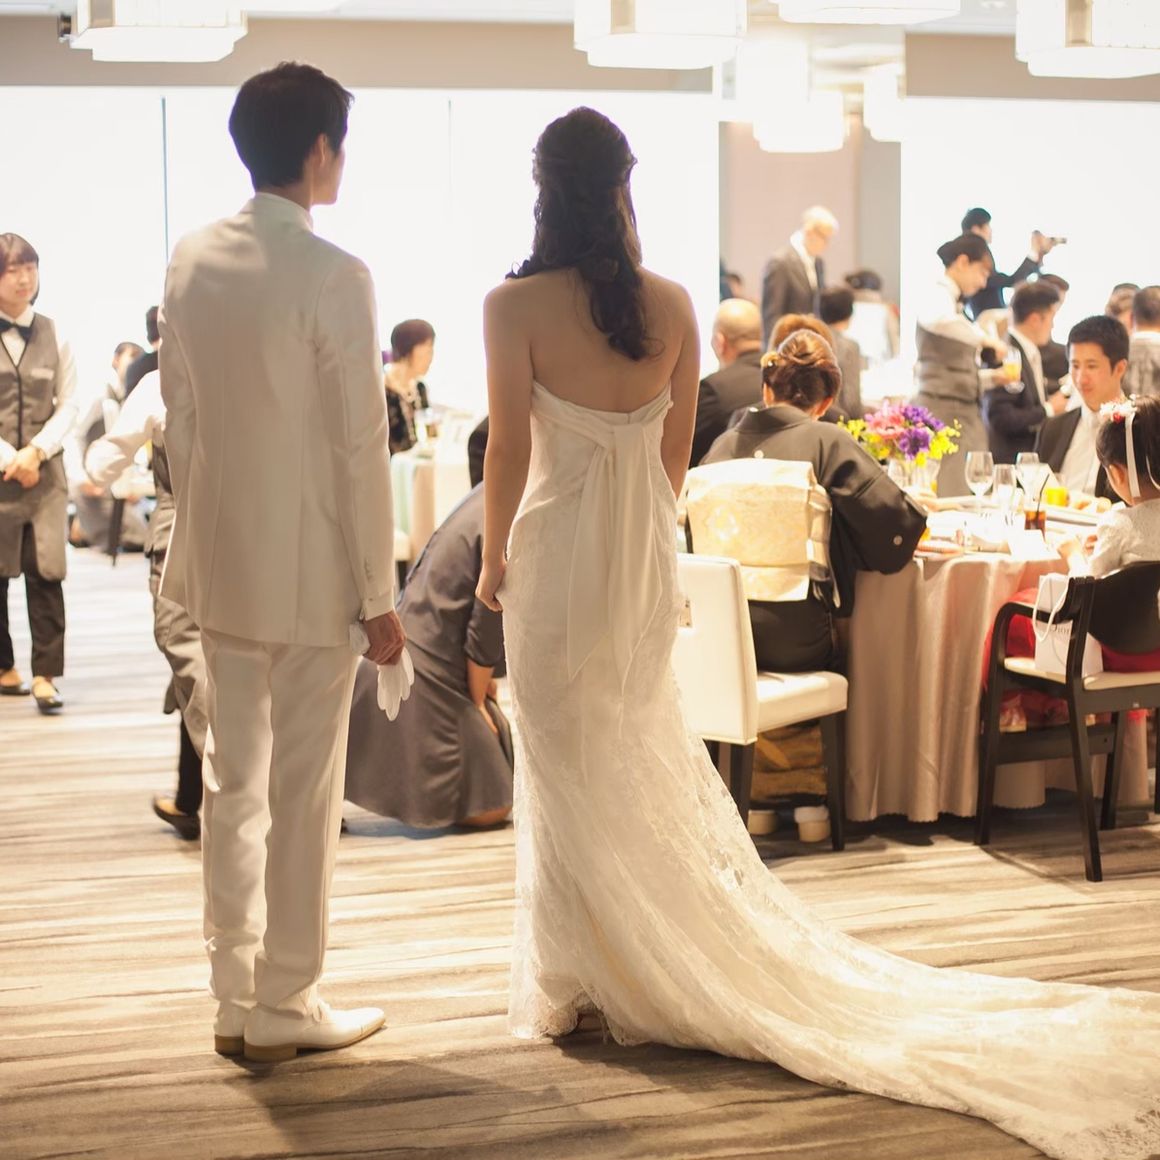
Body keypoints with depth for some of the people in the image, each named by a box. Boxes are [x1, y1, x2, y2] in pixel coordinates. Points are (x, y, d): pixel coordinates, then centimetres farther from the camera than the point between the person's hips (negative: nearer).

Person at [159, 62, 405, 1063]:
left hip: (219, 562, 6)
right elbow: (361, 447, -14)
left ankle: (235, 999, 22)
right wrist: (380, 595, -8)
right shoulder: (333, 276, -16)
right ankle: (284, 1005, 14)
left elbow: (179, 417, 9)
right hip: (311, 572, -6)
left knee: (232, 782, 13)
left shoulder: (191, 261, 3)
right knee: (304, 794, 4)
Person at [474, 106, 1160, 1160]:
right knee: (645, 754, 18)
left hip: (555, 555, -5)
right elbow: (677, 450, 6)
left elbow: (509, 451, -13)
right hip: (645, 556, 5)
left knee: (572, 767, 6)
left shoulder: (515, 306, -14)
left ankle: (581, 975, 15)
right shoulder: (672, 304, -1)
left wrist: (493, 558, 1)